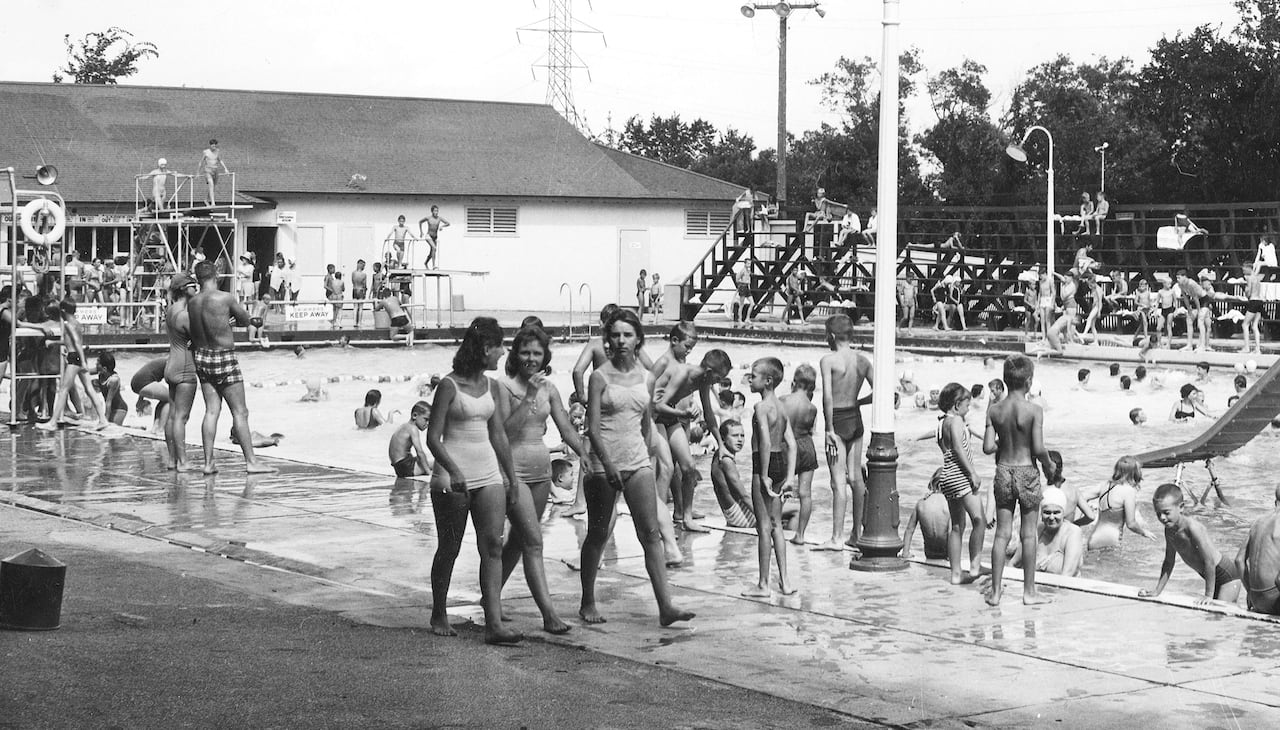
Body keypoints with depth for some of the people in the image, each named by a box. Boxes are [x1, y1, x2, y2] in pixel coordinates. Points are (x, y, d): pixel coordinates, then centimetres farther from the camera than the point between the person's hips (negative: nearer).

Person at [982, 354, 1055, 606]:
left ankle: (996, 591, 10)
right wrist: (1048, 464, 2)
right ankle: (1029, 592, 13)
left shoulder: (994, 410, -3)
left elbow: (987, 447, -7)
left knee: (1002, 533, 9)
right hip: (1027, 472, -3)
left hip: (1003, 472, 3)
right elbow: (1038, 448, -18)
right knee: (1028, 533, 7)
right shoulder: (1034, 410, -14)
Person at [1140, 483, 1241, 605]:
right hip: (1211, 576, 8)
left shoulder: (1193, 528, -31)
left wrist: (1208, 595, -23)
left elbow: (1209, 561, -28)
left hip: (1228, 574, -8)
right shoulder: (1169, 530, -6)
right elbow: (1168, 562, 7)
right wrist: (1156, 591, 7)